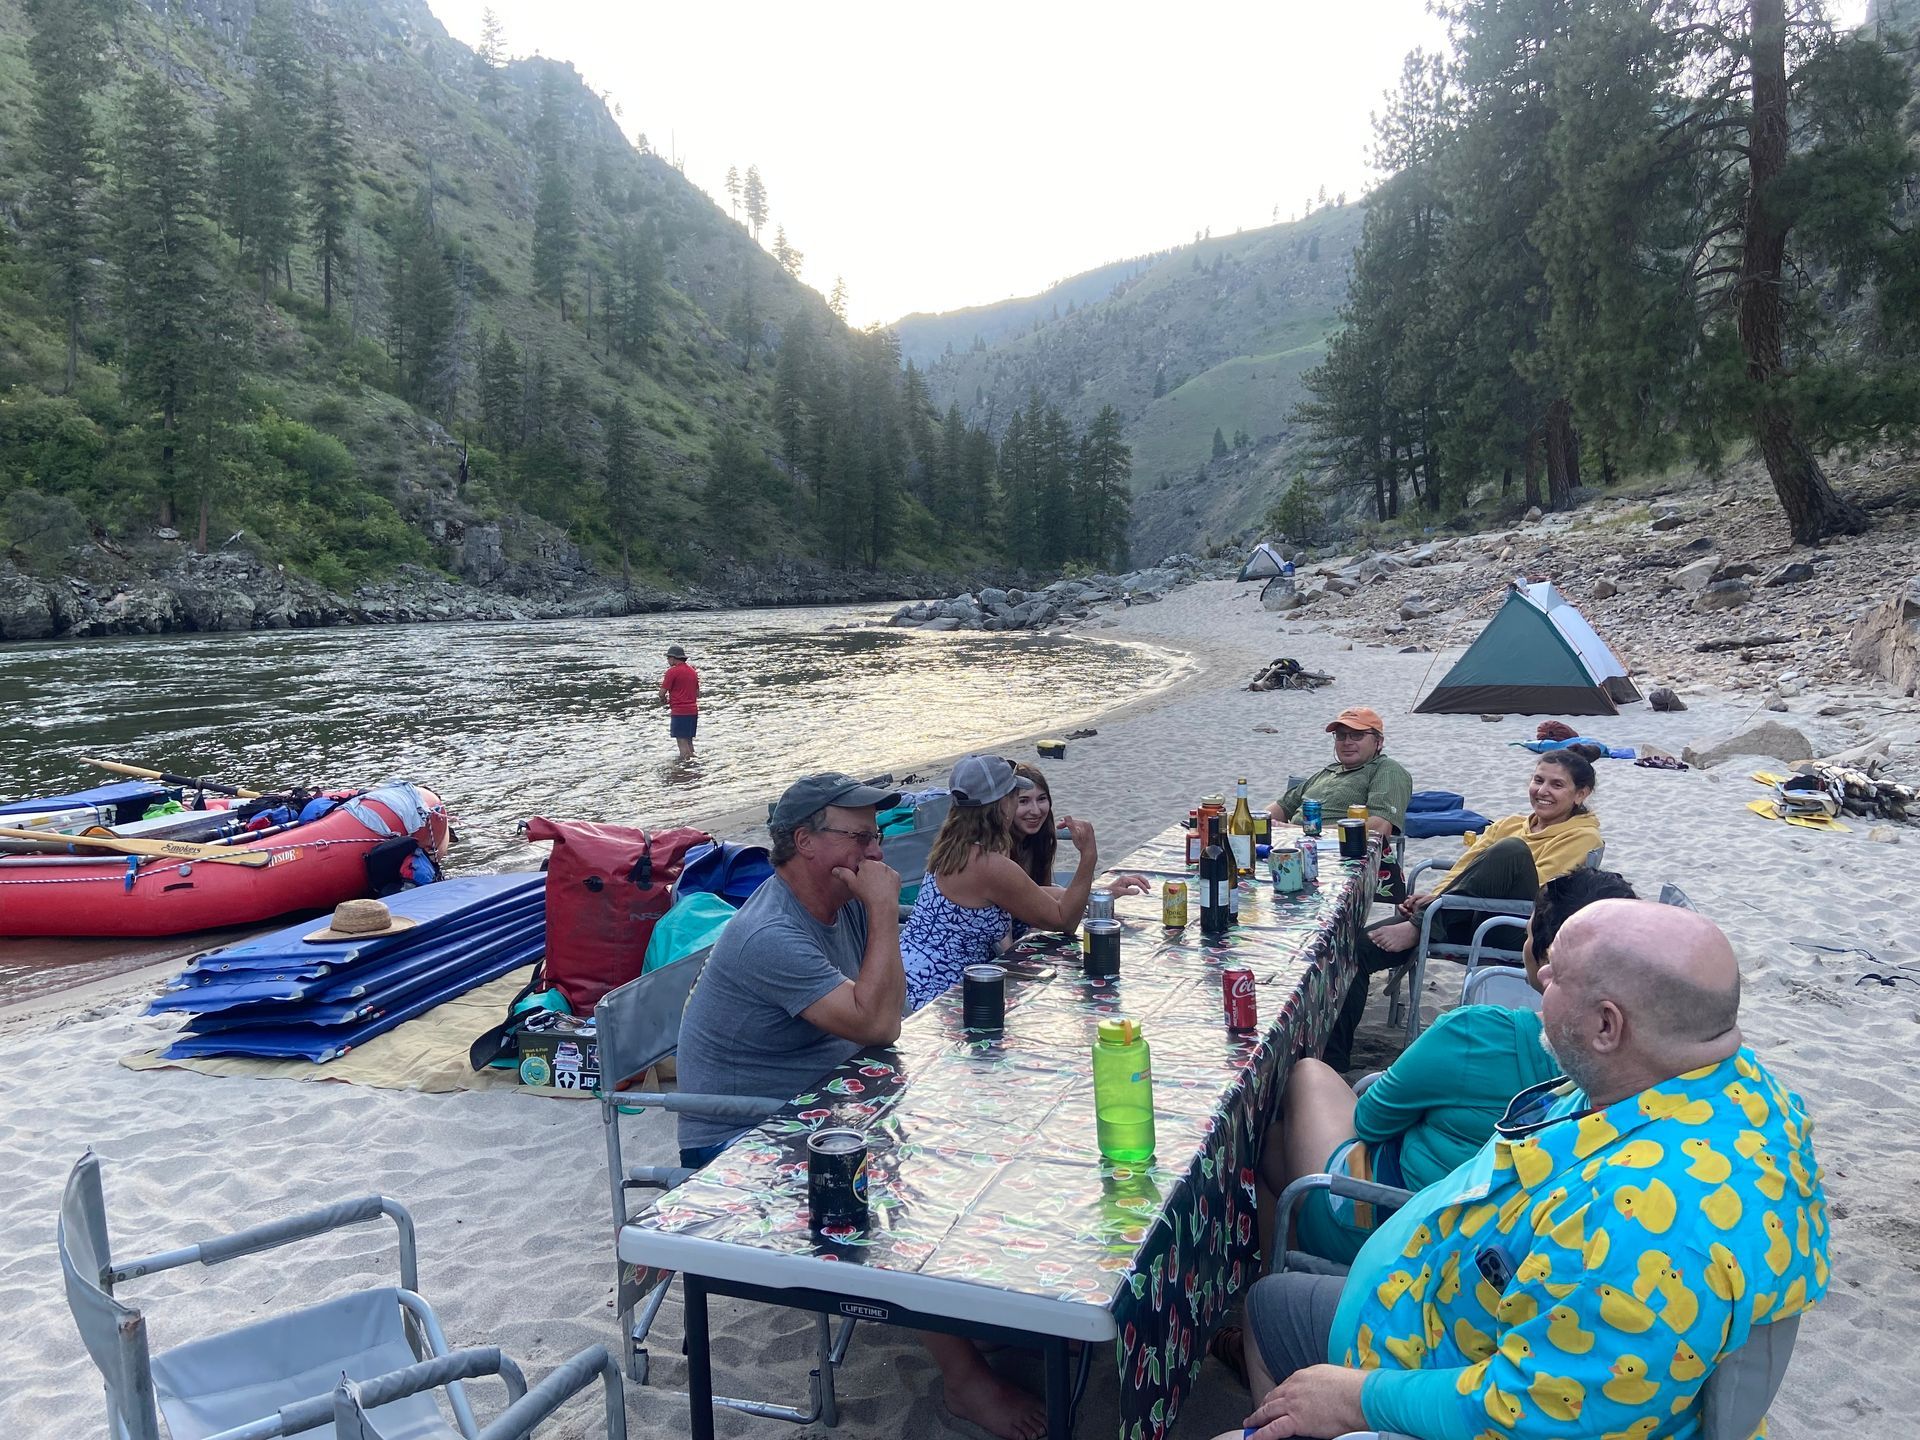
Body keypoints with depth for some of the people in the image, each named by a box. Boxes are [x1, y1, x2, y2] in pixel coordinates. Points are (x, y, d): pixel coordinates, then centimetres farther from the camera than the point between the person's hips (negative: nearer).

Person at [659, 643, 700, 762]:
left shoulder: (672, 671, -9)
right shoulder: (693, 671, 14)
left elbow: (662, 693, -7)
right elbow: (697, 693, 20)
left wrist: (665, 700, 12)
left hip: (679, 711, -7)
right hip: (693, 711, 7)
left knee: (682, 741, -4)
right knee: (689, 740, 14)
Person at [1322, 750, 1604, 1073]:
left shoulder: (1583, 836, 5)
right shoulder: (1509, 824, 25)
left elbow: (1531, 888, -9)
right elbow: (1463, 867, 18)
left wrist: (1441, 901, -15)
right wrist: (1434, 897, -6)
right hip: (1466, 922, 6)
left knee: (1511, 851, -35)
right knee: (1359, 945, -16)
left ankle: (1417, 928, -26)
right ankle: (1332, 1058, -12)